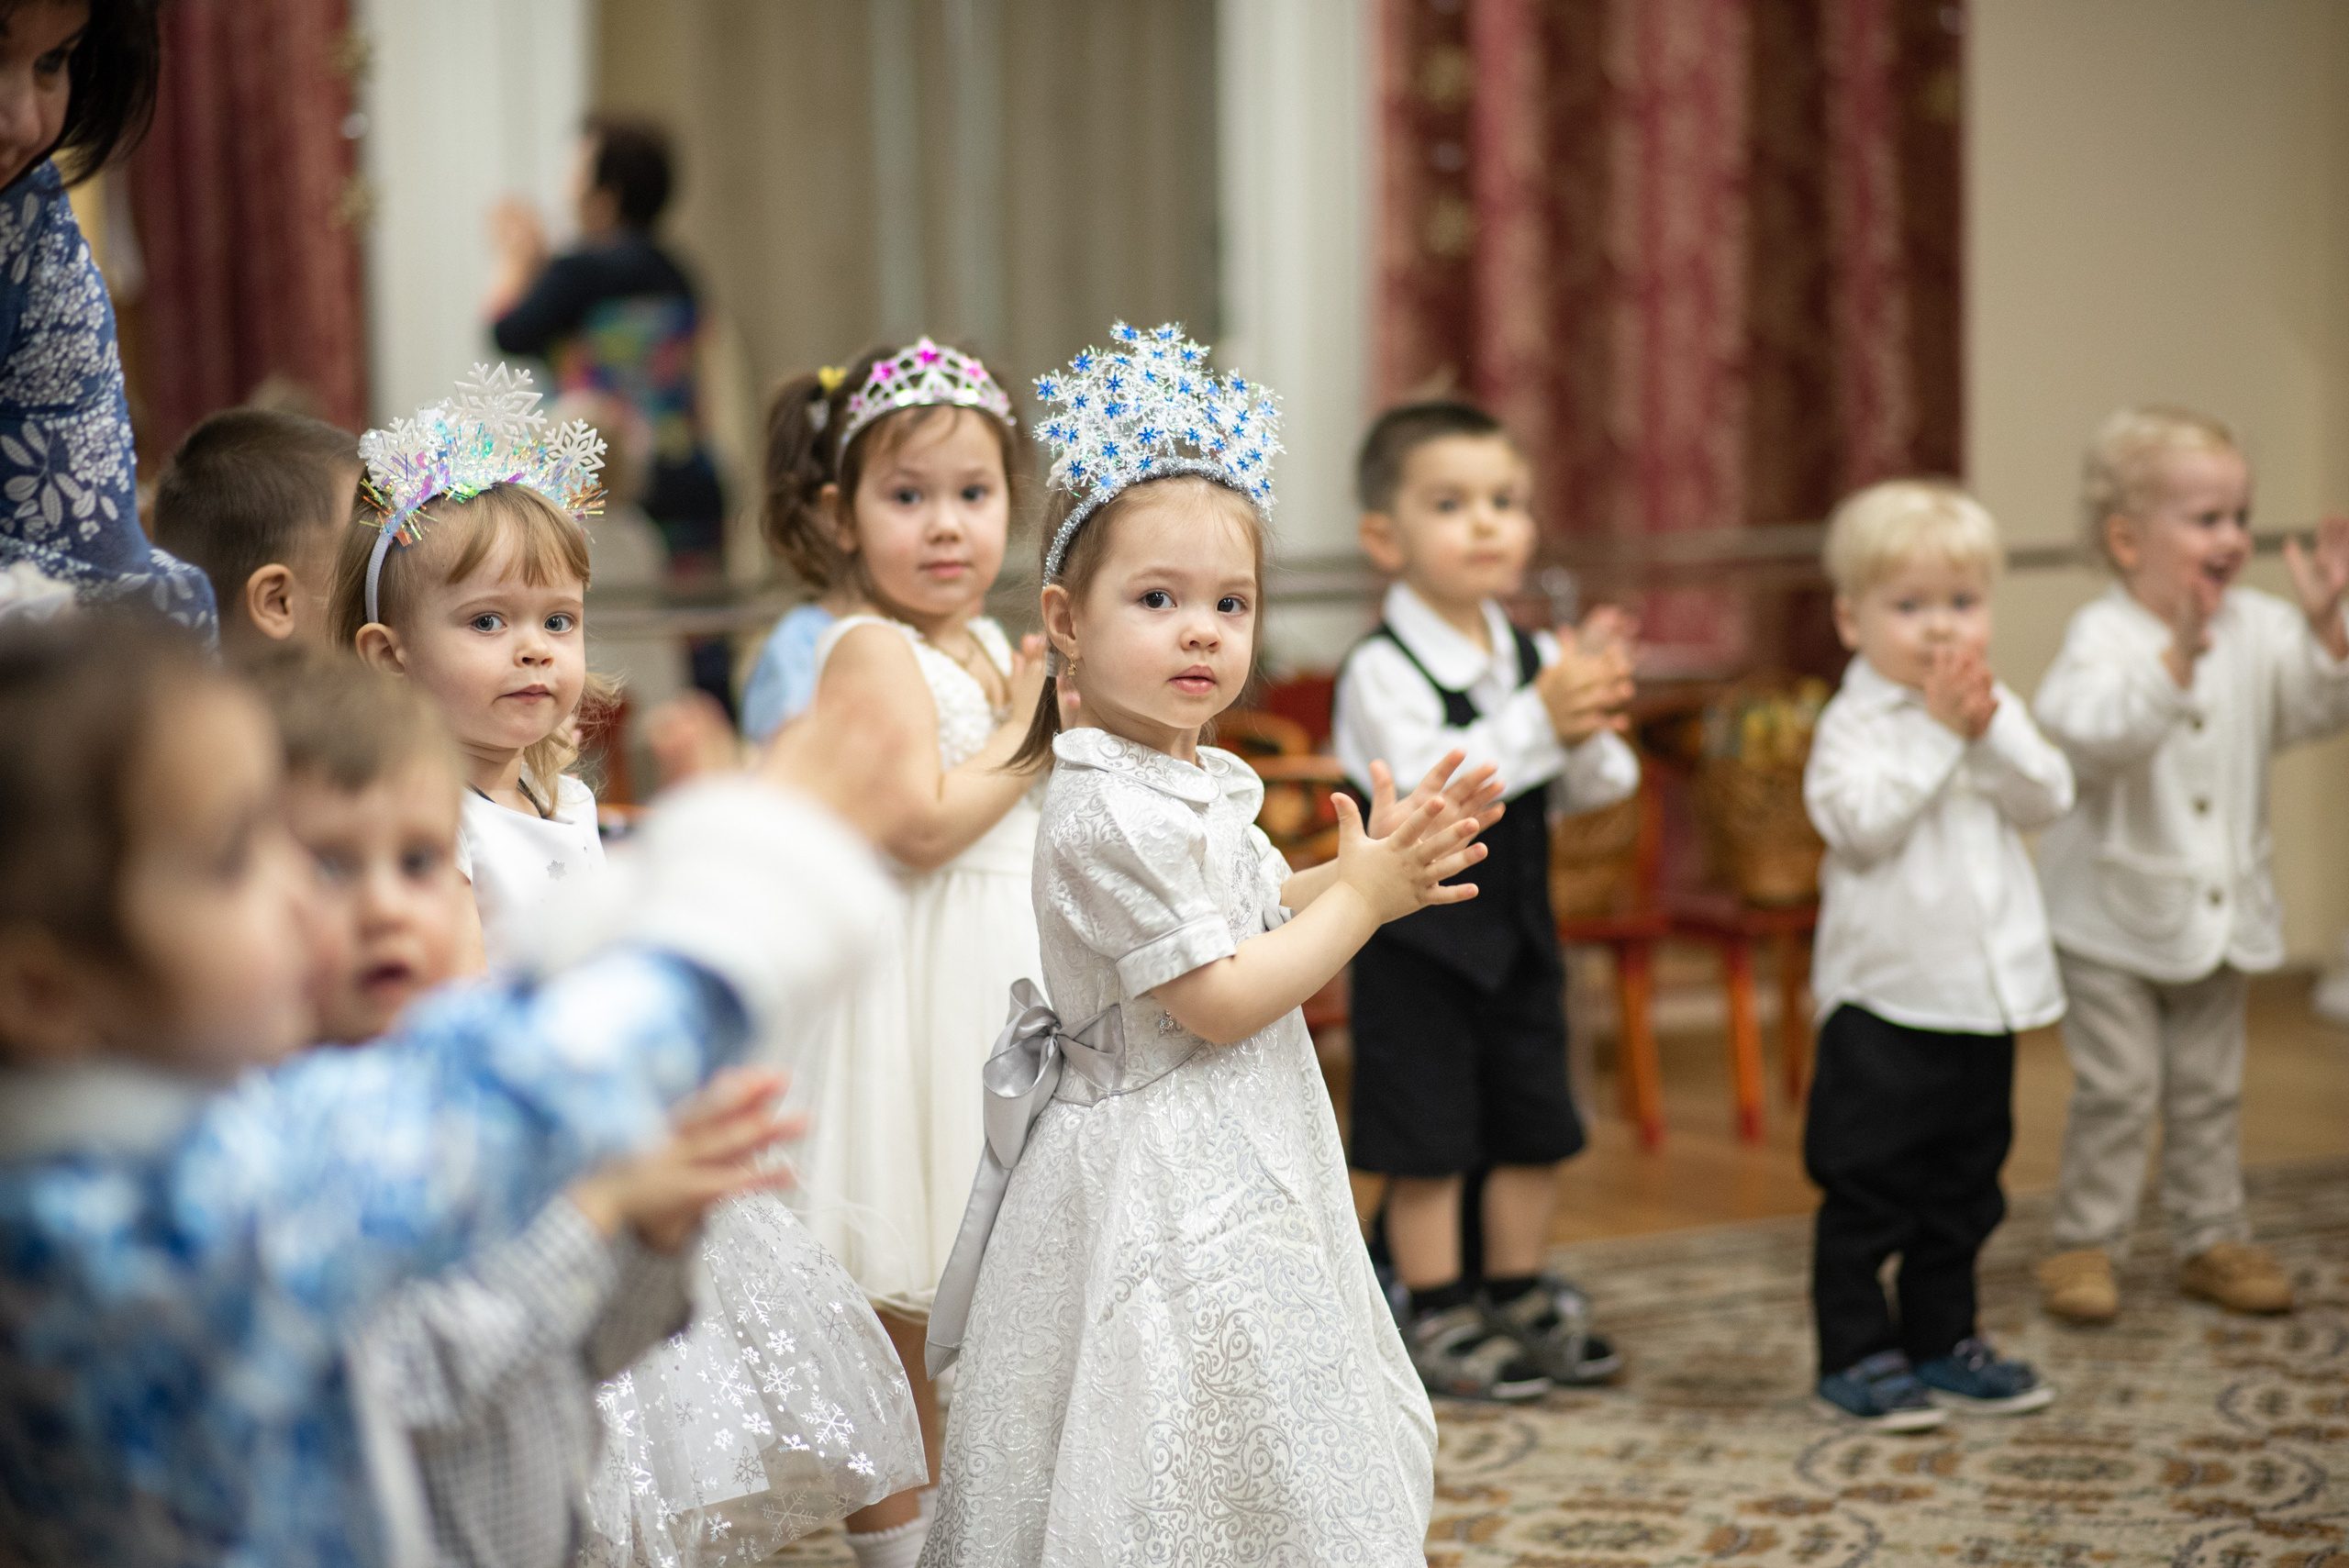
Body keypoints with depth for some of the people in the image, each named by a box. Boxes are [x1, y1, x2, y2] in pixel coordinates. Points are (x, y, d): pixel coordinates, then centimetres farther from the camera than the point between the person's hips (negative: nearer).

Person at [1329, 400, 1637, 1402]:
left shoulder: (1535, 657, 4)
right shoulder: (1382, 670, -17)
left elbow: (1602, 789, 4)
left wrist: (1587, 729, -18)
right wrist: (1538, 717, -31)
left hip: (1517, 925, 7)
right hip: (1419, 937, -7)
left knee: (1534, 1128, 14)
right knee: (1427, 1139, 1)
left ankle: (1519, 1302, 29)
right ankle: (1439, 1320, 13)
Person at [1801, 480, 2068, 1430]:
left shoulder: (1997, 712, 9)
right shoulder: (1852, 723, -9)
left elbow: (2047, 800, -4)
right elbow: (1861, 824, -23)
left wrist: (1991, 728, -17)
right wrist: (1937, 732, -22)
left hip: (1985, 991, 6)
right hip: (1885, 995, -6)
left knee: (1964, 1184, 16)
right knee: (1867, 1187, 0)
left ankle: (1943, 1341, 27)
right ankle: (1856, 1355, 8)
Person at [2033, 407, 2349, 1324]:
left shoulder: (2259, 630, -1)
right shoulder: (2103, 636, -18)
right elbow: (2087, 730, -36)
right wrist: (2180, 654, -44)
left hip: (2222, 910, 5)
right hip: (2116, 913, -5)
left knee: (2209, 1089, 14)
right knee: (2116, 1091, -1)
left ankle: (2211, 1239, 25)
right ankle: (2084, 1243, 12)